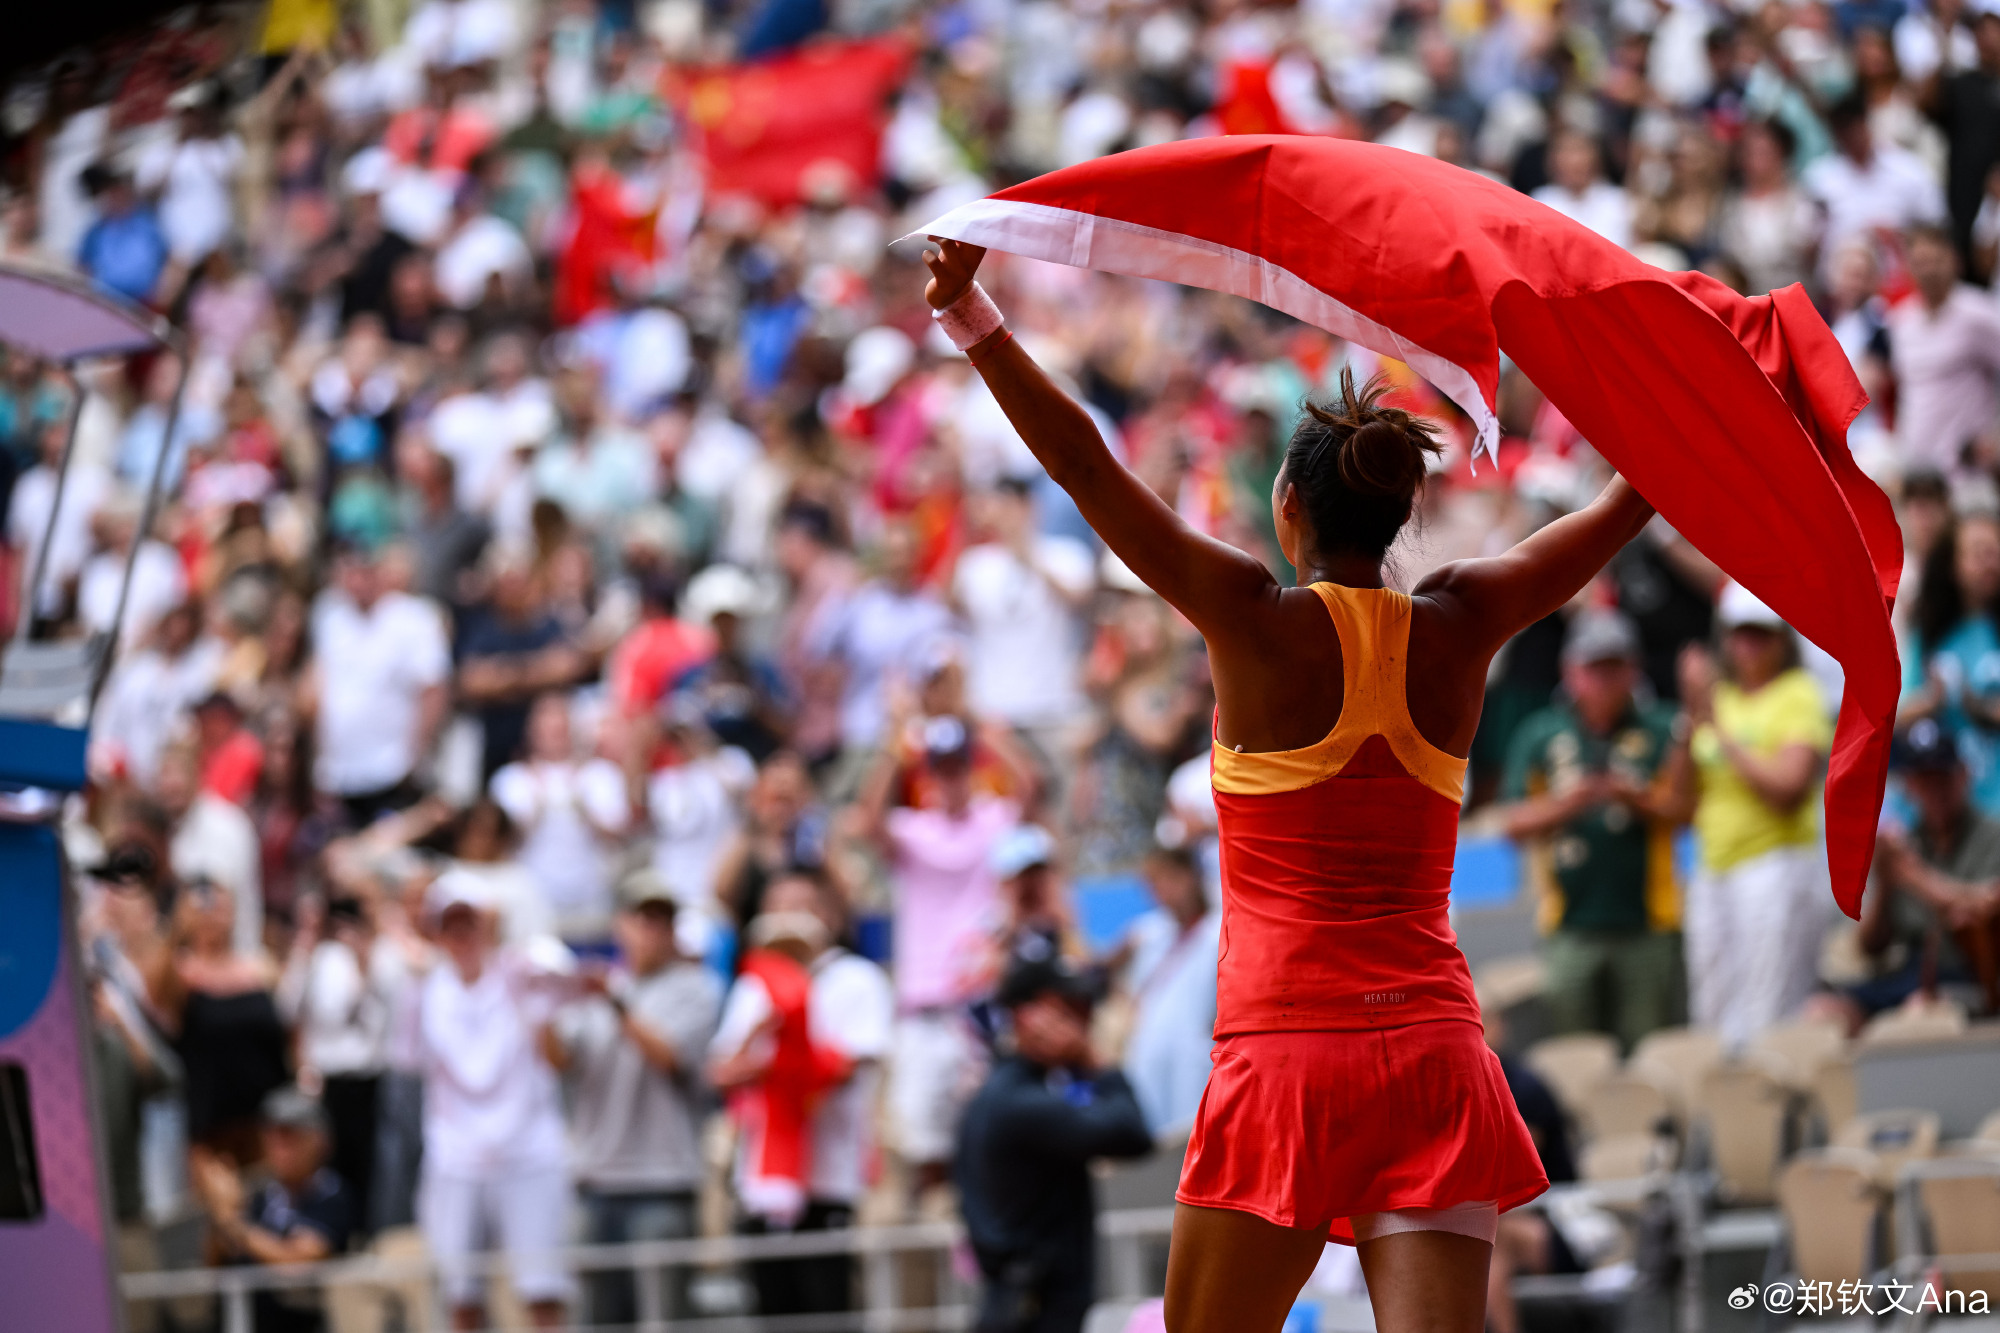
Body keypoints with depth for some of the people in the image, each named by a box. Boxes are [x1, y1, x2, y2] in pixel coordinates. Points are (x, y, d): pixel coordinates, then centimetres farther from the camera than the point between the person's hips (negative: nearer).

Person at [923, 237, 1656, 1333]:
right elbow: (1625, 502, 18)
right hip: (1438, 1048, 3)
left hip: (1289, 1048, -3)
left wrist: (968, 315, 2)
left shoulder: (1256, 621, -3)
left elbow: (1083, 465, -2)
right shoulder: (1458, 627, 6)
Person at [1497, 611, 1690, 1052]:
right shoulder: (1540, 736, 10)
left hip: (1646, 921, -1)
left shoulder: (1659, 731, 7)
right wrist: (1566, 805, -12)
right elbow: (1514, 823, 5)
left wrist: (1635, 799, -17)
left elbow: (1683, 809, 1)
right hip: (1571, 927, 1)